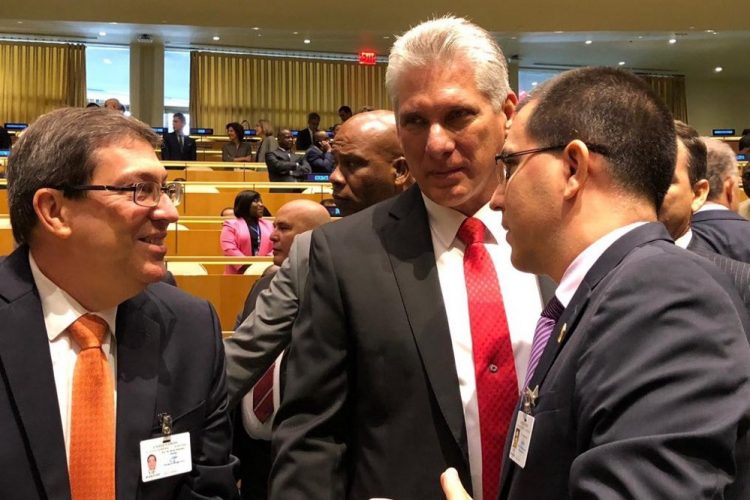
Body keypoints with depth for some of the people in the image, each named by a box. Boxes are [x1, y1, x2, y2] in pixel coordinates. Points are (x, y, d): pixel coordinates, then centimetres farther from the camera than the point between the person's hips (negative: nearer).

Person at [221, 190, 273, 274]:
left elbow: (275, 248, 10)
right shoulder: (231, 225, 3)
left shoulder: (268, 225, 17)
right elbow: (229, 250, -9)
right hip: (238, 275, -4)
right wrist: (248, 266, -19)